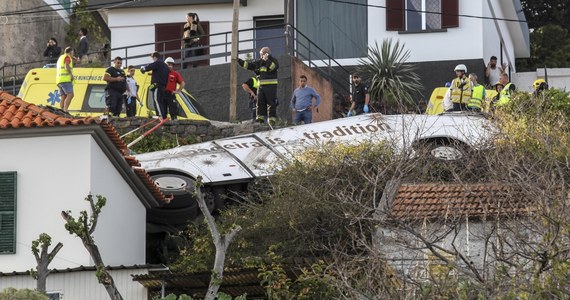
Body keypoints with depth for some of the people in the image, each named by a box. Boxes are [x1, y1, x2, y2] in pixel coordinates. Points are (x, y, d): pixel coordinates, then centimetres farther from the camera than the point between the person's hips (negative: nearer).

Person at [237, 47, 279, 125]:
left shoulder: (273, 60, -3)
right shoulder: (260, 61, 13)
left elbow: (275, 67, -24)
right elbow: (249, 65, 15)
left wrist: (267, 60, -28)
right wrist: (239, 61, 9)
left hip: (271, 85, -6)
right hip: (261, 85, 6)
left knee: (271, 103, -6)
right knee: (260, 102, 1)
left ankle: (272, 119, -5)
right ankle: (260, 118, 2)